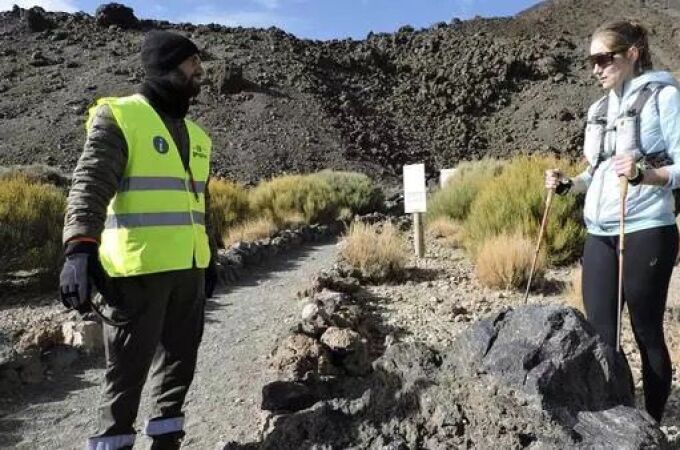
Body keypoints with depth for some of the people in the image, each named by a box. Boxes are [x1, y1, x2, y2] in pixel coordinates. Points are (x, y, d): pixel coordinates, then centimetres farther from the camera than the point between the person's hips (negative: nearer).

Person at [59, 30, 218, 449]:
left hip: (187, 268, 7)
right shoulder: (119, 117, -5)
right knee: (130, 364, 4)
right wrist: (80, 249, -30)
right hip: (138, 268, -7)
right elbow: (90, 184, -17)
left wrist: (209, 259, 22)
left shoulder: (196, 135, 17)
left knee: (181, 355, 15)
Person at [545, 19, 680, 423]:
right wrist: (568, 185, 4)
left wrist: (644, 174, -28)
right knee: (599, 333, 5)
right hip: (598, 234, 6)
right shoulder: (600, 108, 16)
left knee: (647, 333, 4)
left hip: (646, 232, -6)